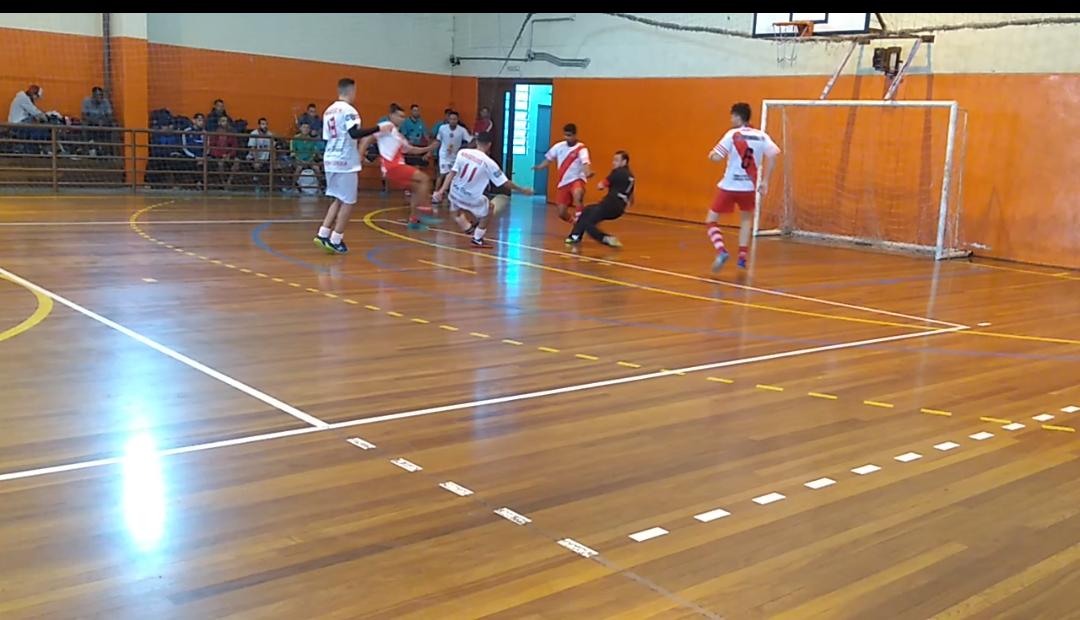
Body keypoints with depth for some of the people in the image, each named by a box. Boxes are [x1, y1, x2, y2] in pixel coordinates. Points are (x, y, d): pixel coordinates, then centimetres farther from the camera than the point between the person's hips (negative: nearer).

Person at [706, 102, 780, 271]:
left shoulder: (732, 135, -8)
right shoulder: (761, 136, 3)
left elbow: (716, 157, -14)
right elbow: (772, 155, -7)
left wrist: (711, 154, 10)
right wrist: (765, 181, 0)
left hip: (729, 186, -4)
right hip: (748, 187, 4)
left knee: (711, 221, 8)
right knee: (746, 219, 28)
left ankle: (721, 252, -15)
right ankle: (742, 257, 18)